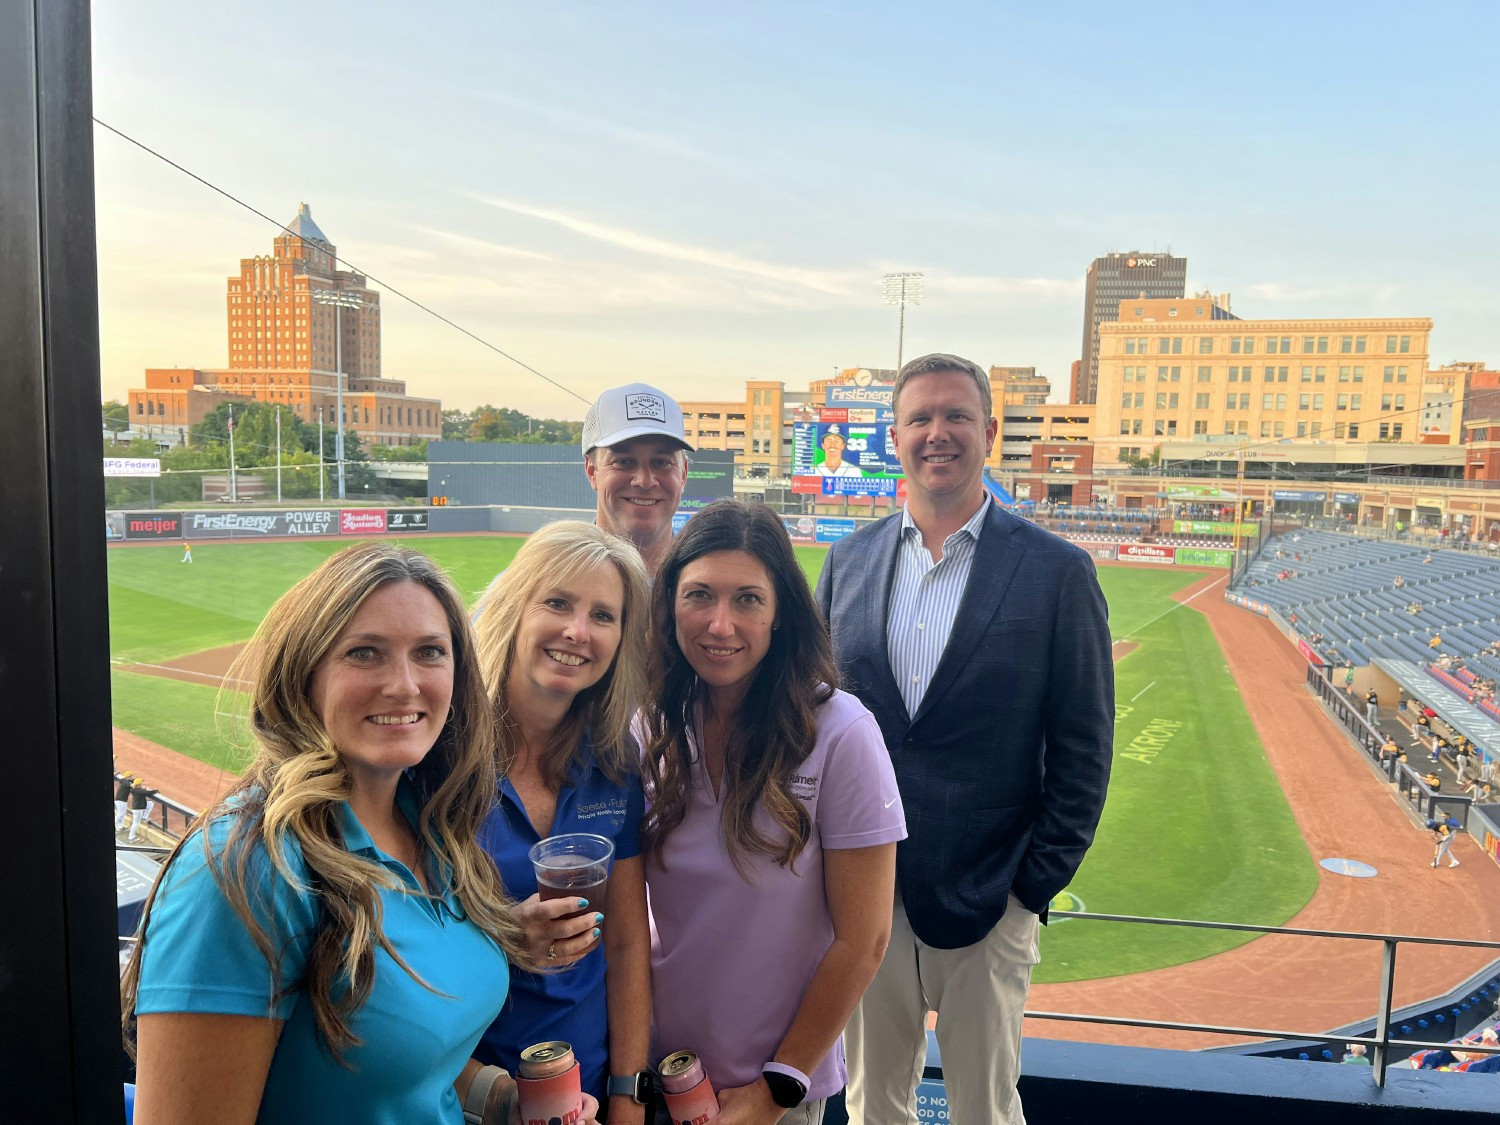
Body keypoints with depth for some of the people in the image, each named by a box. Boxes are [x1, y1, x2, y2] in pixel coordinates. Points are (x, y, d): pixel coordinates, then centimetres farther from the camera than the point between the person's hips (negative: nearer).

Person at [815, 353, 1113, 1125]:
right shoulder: (850, 561, 3)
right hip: (861, 895, 3)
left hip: (987, 905, -2)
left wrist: (1034, 886, -7)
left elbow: (1083, 750, -5)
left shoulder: (1058, 571, -7)